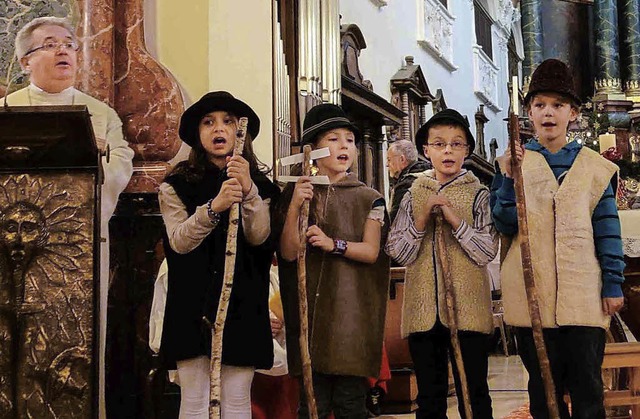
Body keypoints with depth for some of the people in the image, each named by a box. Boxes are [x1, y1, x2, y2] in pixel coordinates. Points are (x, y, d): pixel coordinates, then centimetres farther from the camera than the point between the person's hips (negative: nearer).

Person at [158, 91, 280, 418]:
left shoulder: (259, 184, 10)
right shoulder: (178, 184, 4)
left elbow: (259, 238, -5)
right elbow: (178, 241, -9)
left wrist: (249, 191, -21)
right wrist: (213, 207, -25)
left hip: (243, 304, 1)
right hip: (193, 303, -1)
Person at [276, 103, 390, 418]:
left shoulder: (369, 199, 6)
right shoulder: (296, 193, 6)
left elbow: (371, 251, -3)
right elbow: (288, 253, -3)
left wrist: (333, 244, -18)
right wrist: (294, 207, -15)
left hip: (352, 311, 0)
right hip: (310, 310, 0)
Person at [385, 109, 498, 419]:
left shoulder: (478, 195, 1)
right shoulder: (413, 195, 8)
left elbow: (487, 252, -7)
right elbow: (398, 253, 3)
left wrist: (455, 220, -15)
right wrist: (422, 219, -9)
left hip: (467, 310, -2)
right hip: (423, 311, 3)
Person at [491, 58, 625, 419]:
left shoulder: (593, 166, 6)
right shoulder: (515, 162, 6)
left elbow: (607, 229, 7)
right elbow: (505, 225, -3)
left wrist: (613, 284, 2)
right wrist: (508, 178, -16)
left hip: (584, 294, 0)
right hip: (533, 294, 0)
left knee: (588, 388, 3)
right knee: (544, 389, 9)